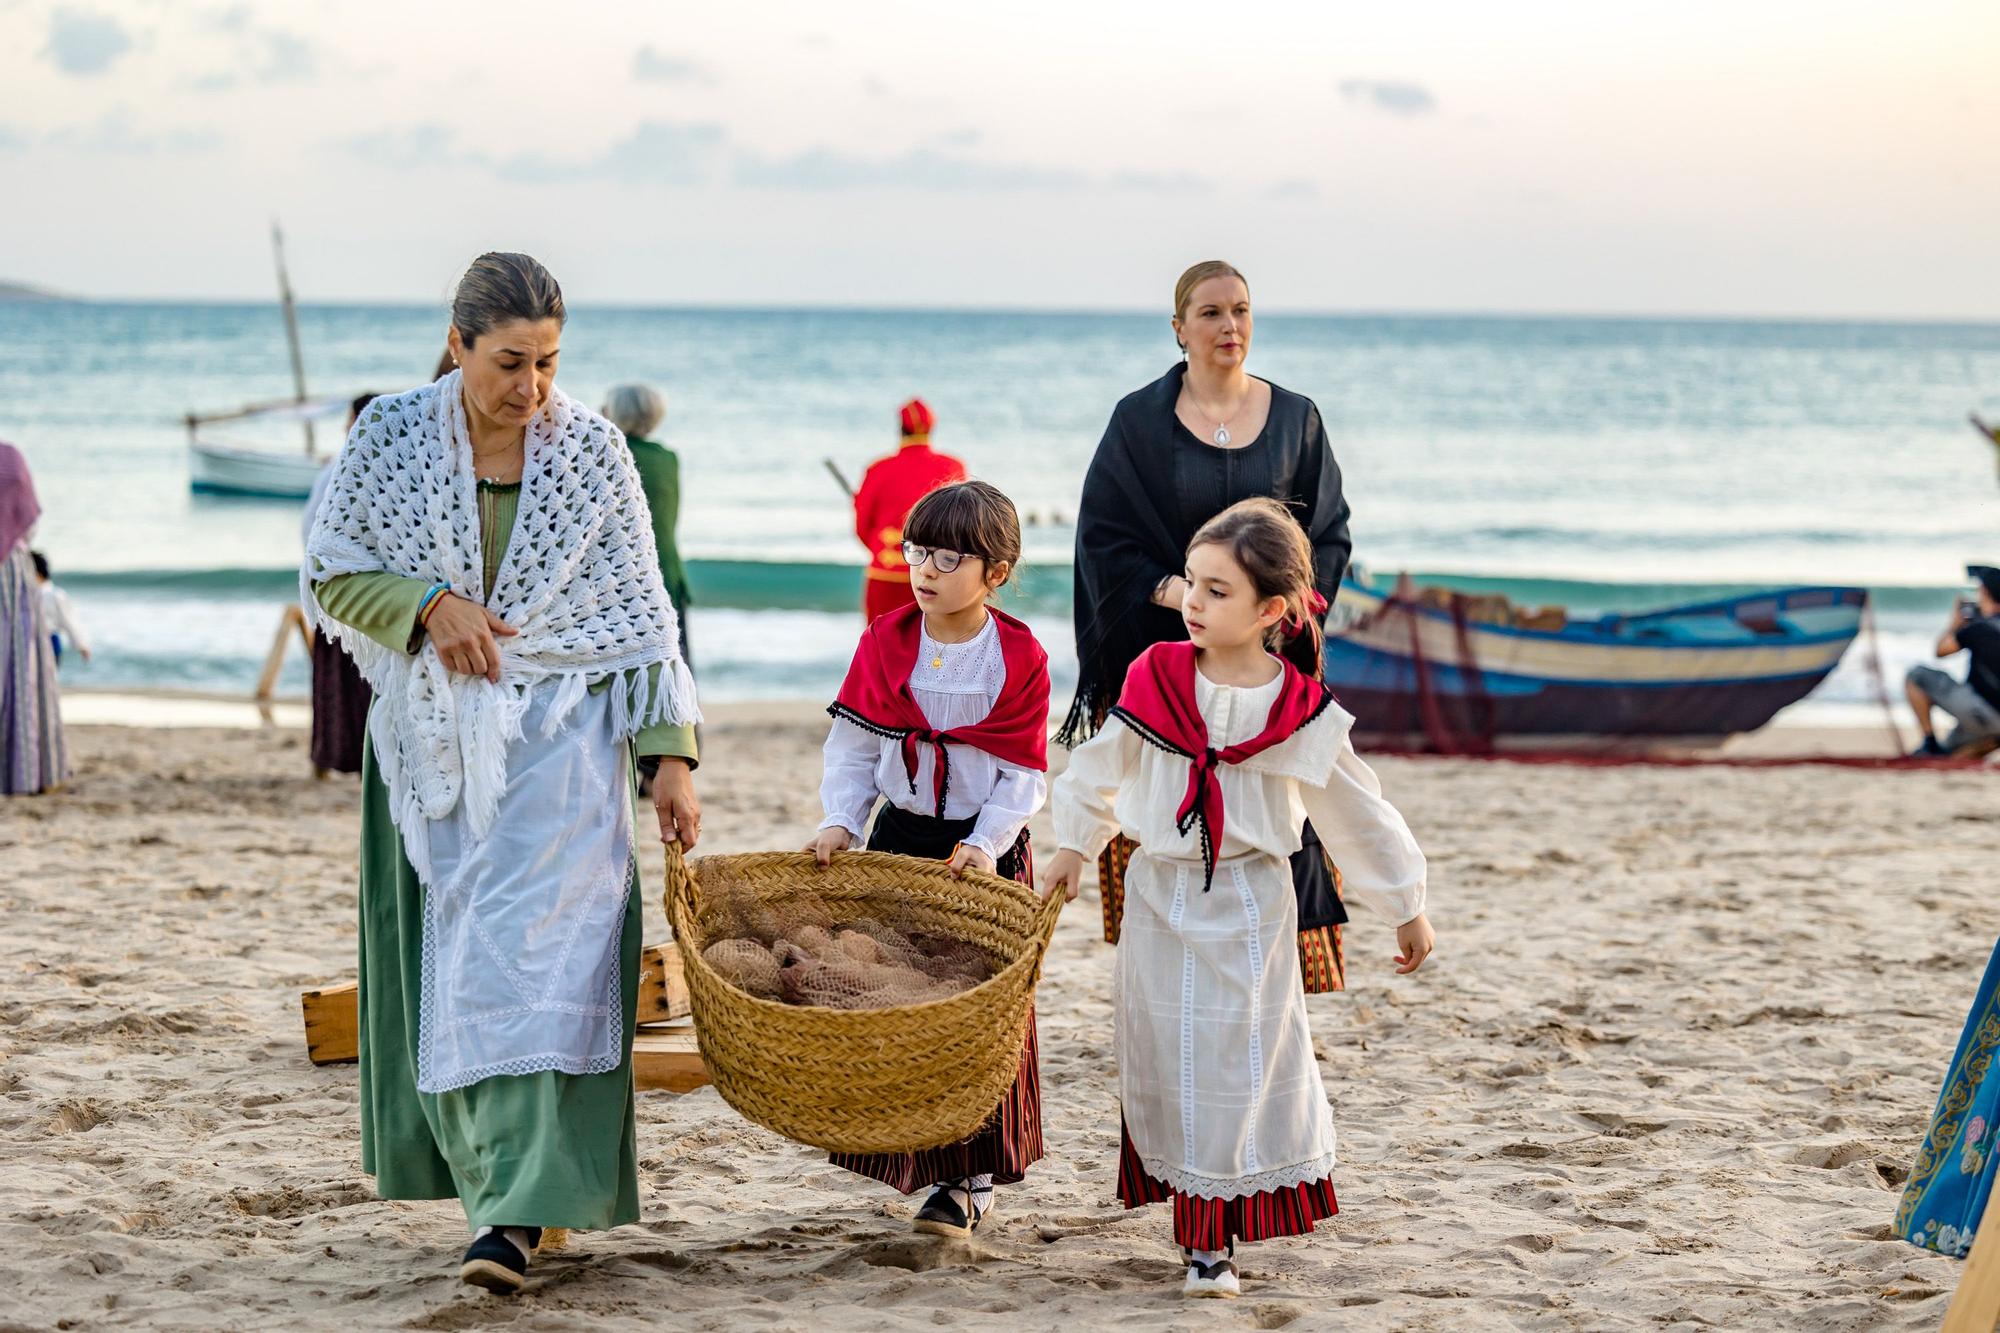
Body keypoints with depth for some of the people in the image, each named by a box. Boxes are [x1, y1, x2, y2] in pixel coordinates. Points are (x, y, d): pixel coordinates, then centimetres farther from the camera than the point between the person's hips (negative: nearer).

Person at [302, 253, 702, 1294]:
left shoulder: (591, 451, -2)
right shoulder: (391, 437, -2)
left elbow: (643, 610, 1)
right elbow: (329, 573, 3)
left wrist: (671, 753, -3)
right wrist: (429, 605, -14)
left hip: (558, 739, -2)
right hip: (431, 738, 2)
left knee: (536, 946, -13)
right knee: (445, 960, 6)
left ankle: (518, 1210, -18)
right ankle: (492, 1167, 21)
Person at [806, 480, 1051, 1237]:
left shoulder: (1019, 658, -7)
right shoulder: (886, 642, 1)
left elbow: (1024, 776, -7)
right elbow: (854, 746, 3)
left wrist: (985, 843, -20)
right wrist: (840, 821, -10)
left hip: (984, 851, -3)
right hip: (899, 835, 3)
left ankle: (967, 1179, 6)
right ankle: (916, 1157, 15)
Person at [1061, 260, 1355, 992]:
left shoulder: (1294, 419, 8)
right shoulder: (1141, 421, 2)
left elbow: (1329, 532, 9)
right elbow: (1103, 535, 0)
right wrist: (1171, 590, -15)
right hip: (1165, 667, -2)